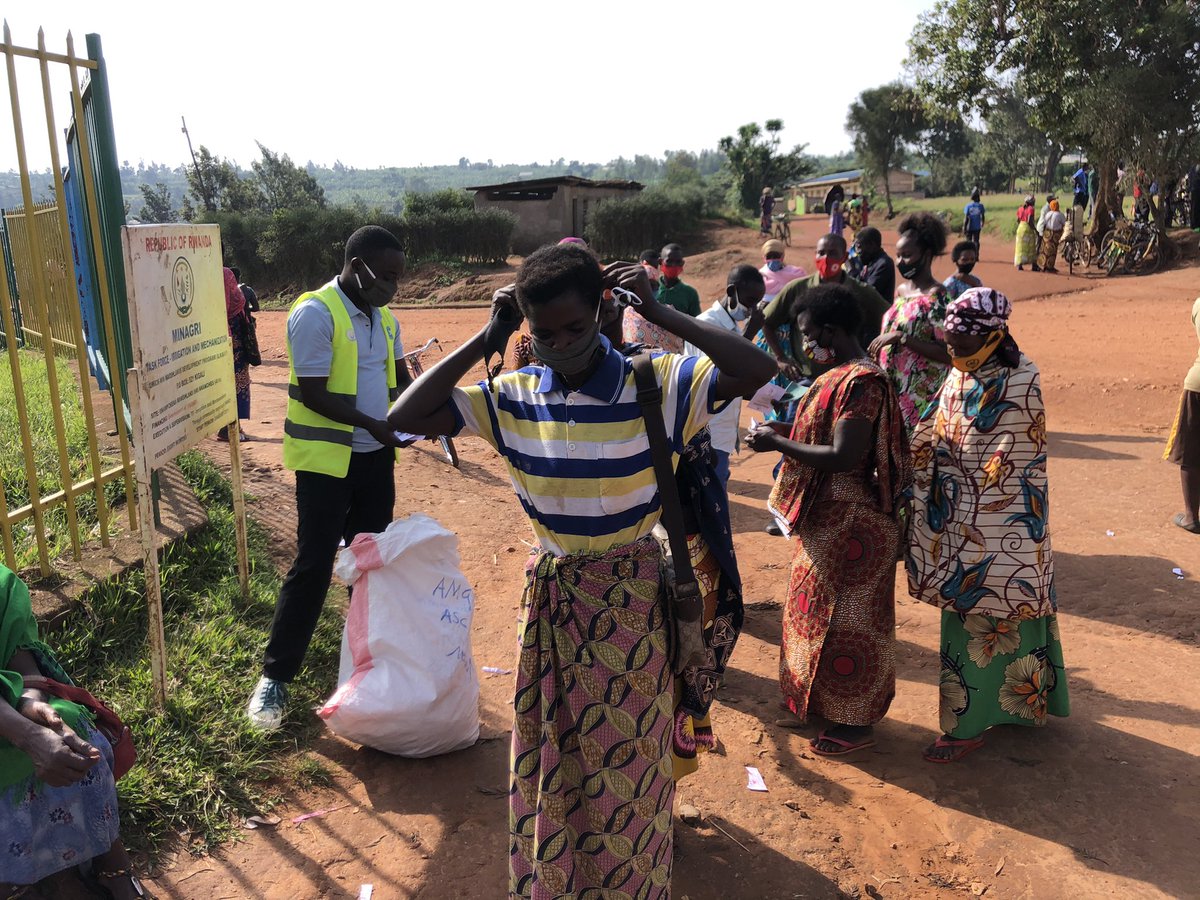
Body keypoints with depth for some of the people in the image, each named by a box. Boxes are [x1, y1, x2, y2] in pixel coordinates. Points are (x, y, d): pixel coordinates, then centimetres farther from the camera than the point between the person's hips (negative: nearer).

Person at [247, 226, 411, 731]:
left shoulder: (384, 318, 8)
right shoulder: (315, 314, -15)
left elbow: (400, 378, 17)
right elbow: (312, 394, -19)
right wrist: (374, 425, -23)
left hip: (376, 456, 7)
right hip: (326, 460, -7)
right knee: (313, 566, -4)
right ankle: (275, 675, 8)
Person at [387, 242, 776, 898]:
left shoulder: (655, 383, -14)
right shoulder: (513, 398, -6)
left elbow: (757, 370, -25)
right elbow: (405, 417, -11)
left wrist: (658, 313, -23)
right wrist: (486, 339, -13)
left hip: (631, 593, -2)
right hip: (551, 593, 3)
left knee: (627, 753, 14)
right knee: (550, 751, 18)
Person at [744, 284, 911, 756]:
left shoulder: (860, 382, -23)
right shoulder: (842, 375, 8)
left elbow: (845, 457, -28)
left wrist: (778, 444, -20)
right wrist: (788, 430, 5)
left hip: (849, 522, -10)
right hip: (827, 518, 10)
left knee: (843, 619, 3)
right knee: (819, 609, 20)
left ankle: (855, 722, 20)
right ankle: (820, 703, 37)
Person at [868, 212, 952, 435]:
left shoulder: (938, 297, -14)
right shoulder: (901, 291, 10)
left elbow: (948, 353, -21)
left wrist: (901, 338, -23)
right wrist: (878, 350, 8)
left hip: (920, 396, -7)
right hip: (891, 389, 8)